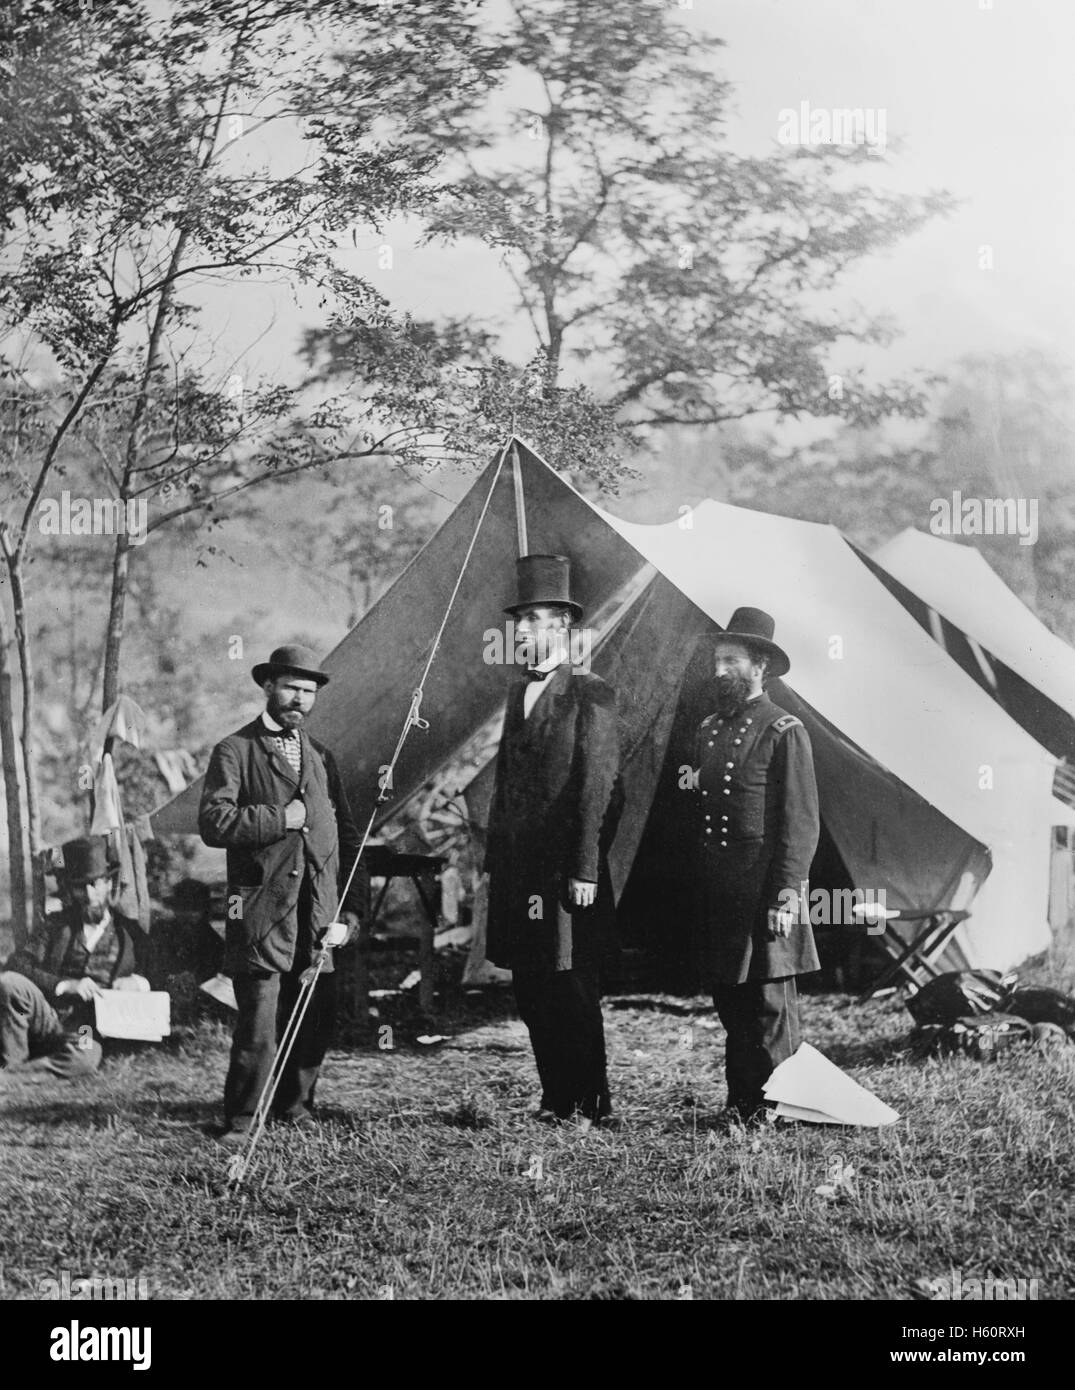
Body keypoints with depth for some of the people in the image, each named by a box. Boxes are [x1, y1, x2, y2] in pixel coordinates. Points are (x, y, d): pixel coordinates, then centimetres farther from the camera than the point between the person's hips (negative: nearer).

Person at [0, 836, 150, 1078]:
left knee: (84, 1059, -39)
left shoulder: (130, 935, 15)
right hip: (49, 1019, 2)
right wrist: (65, 985, -14)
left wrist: (140, 983, -8)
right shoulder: (58, 924, 17)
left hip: (90, 1033, -2)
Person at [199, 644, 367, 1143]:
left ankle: (295, 1106, 26)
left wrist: (349, 915, 8)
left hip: (319, 917, 5)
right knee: (258, 1025, -8)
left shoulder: (320, 756, 18)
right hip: (261, 914, -5)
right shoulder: (235, 751, 2)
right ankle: (241, 1120, 6)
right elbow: (213, 822, -13)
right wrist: (280, 818, -12)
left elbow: (347, 840, 17)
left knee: (316, 1023, 7)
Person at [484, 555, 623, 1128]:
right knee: (530, 990, 10)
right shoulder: (520, 692, 16)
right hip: (519, 866, 7)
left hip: (565, 869, -7)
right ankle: (556, 1100, 19)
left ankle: (592, 1105, 8)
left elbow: (597, 788, -12)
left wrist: (585, 871, -15)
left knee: (572, 990, -2)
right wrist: (496, 861, 14)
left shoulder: (590, 695, -8)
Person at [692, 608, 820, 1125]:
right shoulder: (709, 730, 15)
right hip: (714, 889, 7)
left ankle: (774, 1113, 5)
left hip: (763, 888, -7)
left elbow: (802, 823, -10)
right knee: (730, 1005, 12)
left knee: (771, 1007, -2)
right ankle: (739, 1106, 19)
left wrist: (787, 896, -15)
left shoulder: (784, 732, -6)